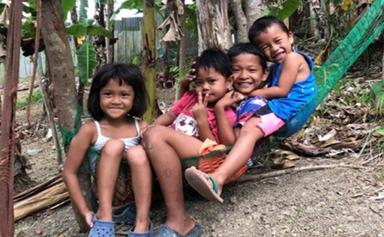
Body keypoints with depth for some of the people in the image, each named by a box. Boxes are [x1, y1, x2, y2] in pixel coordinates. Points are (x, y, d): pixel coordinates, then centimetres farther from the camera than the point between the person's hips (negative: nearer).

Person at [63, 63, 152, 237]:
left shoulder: (141, 128, -6)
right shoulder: (90, 130, -11)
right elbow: (69, 172, -8)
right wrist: (85, 211, -13)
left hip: (136, 194, 1)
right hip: (106, 193, -1)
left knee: (137, 152, -27)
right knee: (114, 145, -25)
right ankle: (104, 217, -26)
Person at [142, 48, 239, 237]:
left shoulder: (227, 115, 5)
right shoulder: (190, 97, 22)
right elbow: (167, 117, 23)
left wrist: (202, 120, -10)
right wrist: (146, 130, 5)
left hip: (202, 156, -7)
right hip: (166, 156, 7)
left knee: (155, 134, -31)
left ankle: (179, 220, -33)